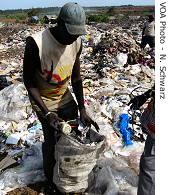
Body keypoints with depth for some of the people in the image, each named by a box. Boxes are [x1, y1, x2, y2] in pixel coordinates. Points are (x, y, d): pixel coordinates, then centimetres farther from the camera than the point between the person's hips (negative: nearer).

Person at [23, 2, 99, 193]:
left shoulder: (76, 43, -11)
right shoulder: (35, 43, -29)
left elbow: (76, 77, -1)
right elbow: (29, 82, -20)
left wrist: (82, 109, -6)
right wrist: (47, 113, -25)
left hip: (65, 97, 5)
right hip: (44, 102, -5)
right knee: (52, 141, -1)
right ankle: (51, 178, 29)